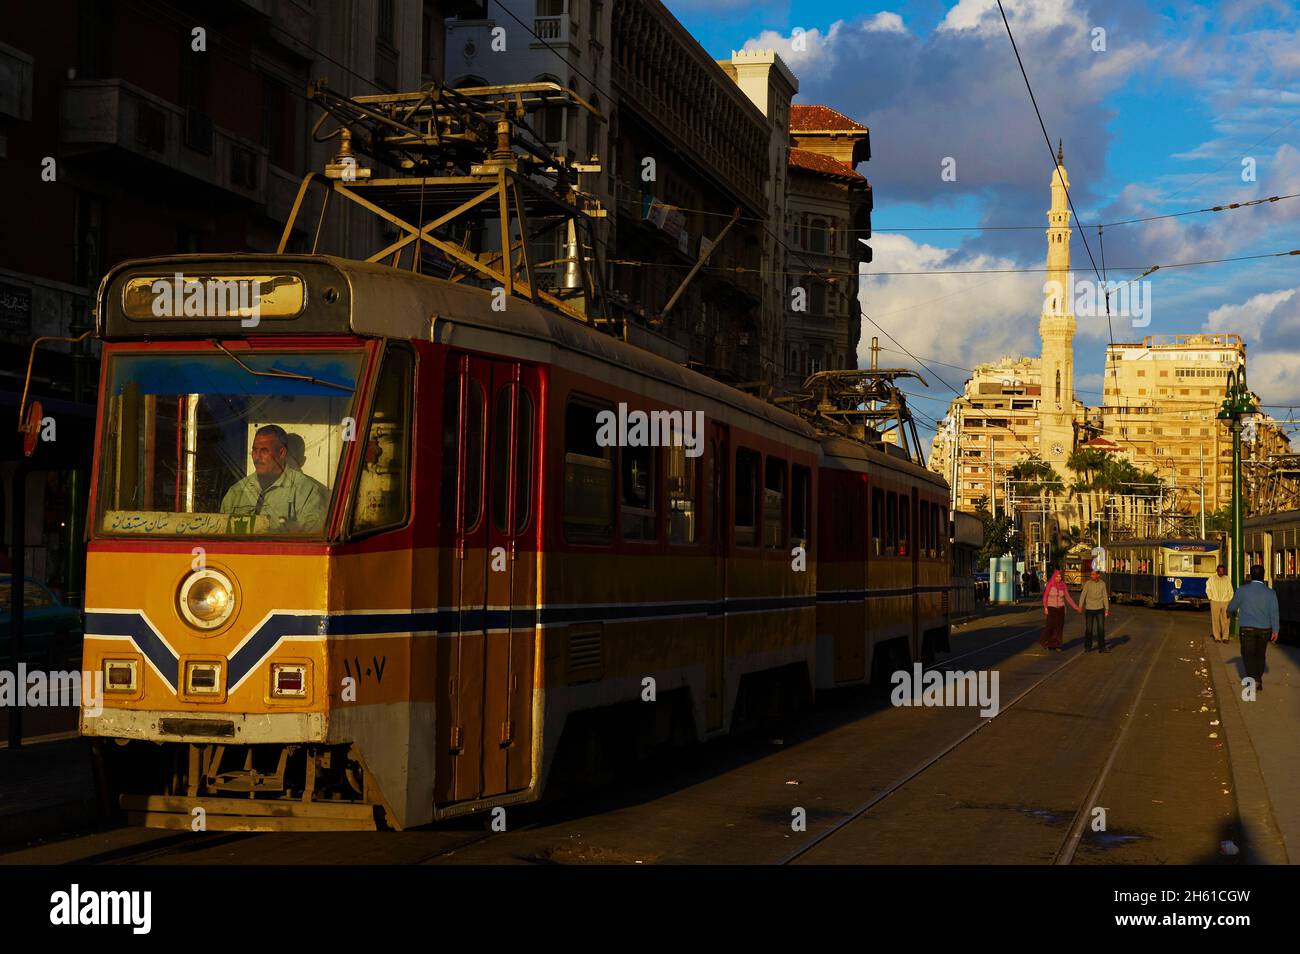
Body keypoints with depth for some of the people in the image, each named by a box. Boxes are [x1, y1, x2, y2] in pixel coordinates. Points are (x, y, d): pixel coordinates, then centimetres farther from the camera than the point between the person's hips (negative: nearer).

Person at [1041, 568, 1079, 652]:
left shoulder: (1063, 586, 2)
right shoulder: (1049, 585, -7)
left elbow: (1068, 598, 6)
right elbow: (1045, 597, -5)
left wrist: (1076, 607, 3)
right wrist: (1045, 608, -13)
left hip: (1060, 608, 3)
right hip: (1051, 608, -3)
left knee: (1059, 627, 2)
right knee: (1050, 625, -9)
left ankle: (1056, 645, 9)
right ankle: (1046, 643, 9)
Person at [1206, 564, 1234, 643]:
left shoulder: (1227, 579, 8)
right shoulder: (1212, 579, 3)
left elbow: (1230, 590, 11)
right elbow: (1208, 589, 10)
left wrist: (1230, 600, 4)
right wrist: (1210, 598, 3)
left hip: (1225, 602, 1)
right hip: (1215, 602, -1)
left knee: (1225, 620, -2)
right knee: (1215, 620, -2)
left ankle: (1225, 637, 4)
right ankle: (1217, 637, 3)